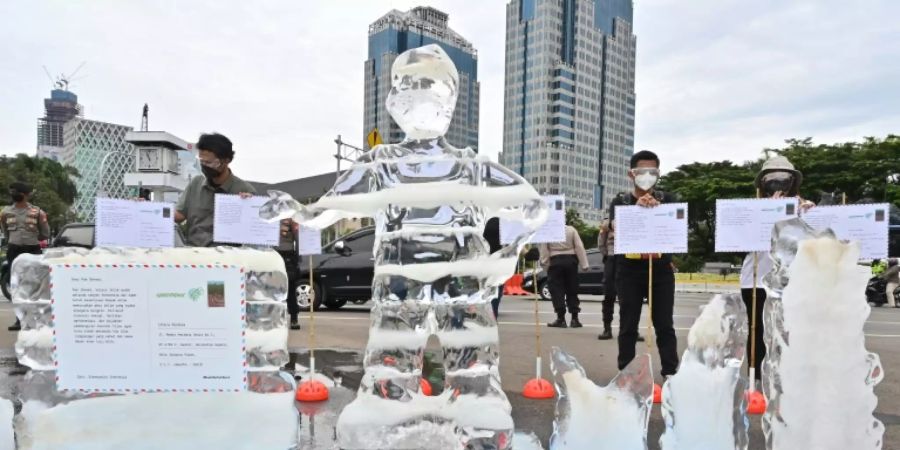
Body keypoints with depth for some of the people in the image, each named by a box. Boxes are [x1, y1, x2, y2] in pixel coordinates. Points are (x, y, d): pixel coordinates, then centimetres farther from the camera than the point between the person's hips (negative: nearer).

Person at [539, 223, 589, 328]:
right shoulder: (571, 229, 1)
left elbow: (543, 249, -6)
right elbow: (579, 247, -2)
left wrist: (544, 263, 1)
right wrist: (584, 264, -1)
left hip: (555, 261, -3)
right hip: (571, 260, 3)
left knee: (557, 291, 2)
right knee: (572, 290, 10)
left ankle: (561, 319, -1)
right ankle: (574, 318, 10)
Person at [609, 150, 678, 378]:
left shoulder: (667, 199, 8)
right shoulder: (620, 201, 5)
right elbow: (617, 227, -11)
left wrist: (657, 209, -25)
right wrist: (637, 208, -25)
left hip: (661, 269, 1)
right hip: (629, 270, 0)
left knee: (664, 325, 4)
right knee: (628, 325, 5)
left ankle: (671, 373, 11)